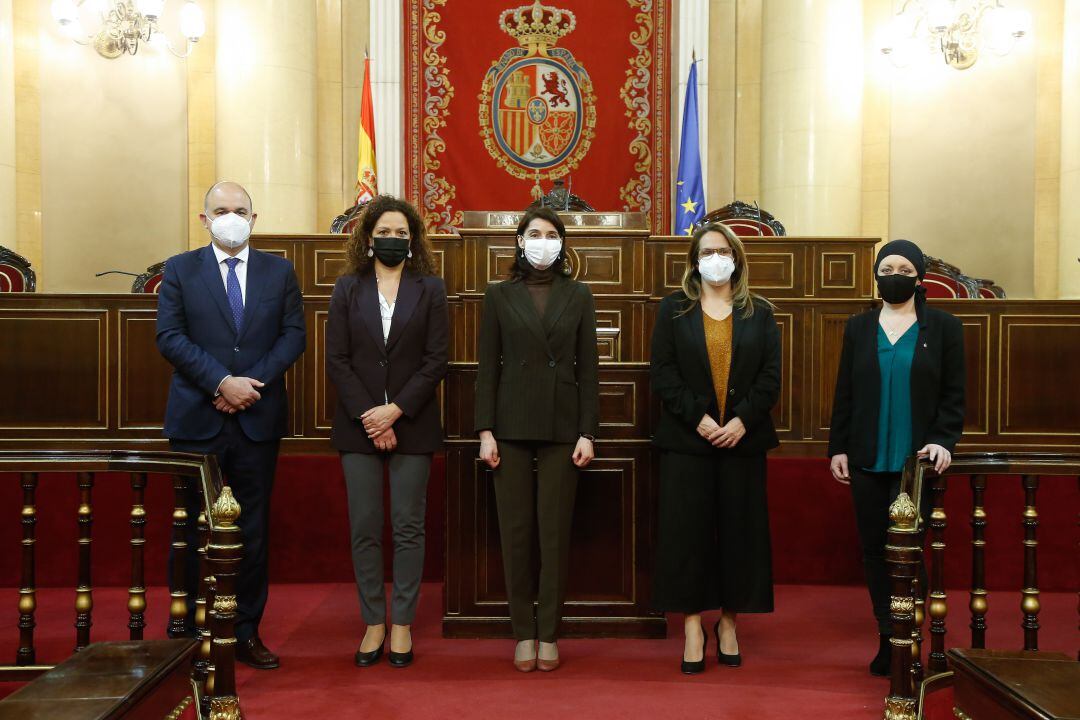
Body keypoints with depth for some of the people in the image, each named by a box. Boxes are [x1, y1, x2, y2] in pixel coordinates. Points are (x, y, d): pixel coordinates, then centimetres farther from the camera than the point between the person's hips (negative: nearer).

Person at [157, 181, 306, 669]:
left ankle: (247, 632, 15)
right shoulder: (179, 269, 5)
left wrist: (252, 382, -11)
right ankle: (194, 633, 14)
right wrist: (222, 382, -14)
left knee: (253, 529, 6)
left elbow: (294, 335, 3)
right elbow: (170, 338, -4)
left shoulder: (279, 271, 10)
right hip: (197, 421, -1)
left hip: (258, 419, 1)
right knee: (196, 530, 4)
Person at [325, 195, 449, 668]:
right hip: (359, 425, 1)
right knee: (364, 529, 3)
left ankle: (402, 624, 11)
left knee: (408, 527, 2)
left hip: (411, 424, -1)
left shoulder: (430, 288, 5)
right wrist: (368, 416, -9)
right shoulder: (347, 288, 7)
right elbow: (336, 360, 1)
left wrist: (394, 410, -12)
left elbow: (436, 360, -2)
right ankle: (374, 623, 13)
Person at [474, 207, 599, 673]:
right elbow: (488, 367, 4)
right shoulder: (499, 295, 6)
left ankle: (549, 634, 12)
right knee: (516, 531, 3)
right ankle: (523, 632, 14)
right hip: (512, 425, 0)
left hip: (561, 426, 0)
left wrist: (587, 432, -2)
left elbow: (588, 367, 5)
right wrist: (485, 430, -3)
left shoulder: (578, 295, 7)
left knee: (555, 531, 2)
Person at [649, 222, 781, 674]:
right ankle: (692, 625, 6)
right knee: (687, 530, -2)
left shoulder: (759, 313, 10)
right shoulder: (674, 310, 6)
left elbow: (771, 377, 3)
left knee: (739, 530, 5)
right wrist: (698, 417, -13)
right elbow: (663, 373, -2)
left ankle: (728, 622, 17)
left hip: (742, 439, 1)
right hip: (687, 440, -1)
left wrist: (742, 420, -12)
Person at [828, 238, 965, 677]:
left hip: (916, 460, -3)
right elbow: (844, 394, 9)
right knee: (874, 549, 6)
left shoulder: (943, 327, 3)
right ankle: (889, 637, 16)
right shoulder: (858, 327, 9)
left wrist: (943, 441, -13)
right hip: (867, 460, 3)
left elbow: (953, 395, 1)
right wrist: (837, 448, 4)